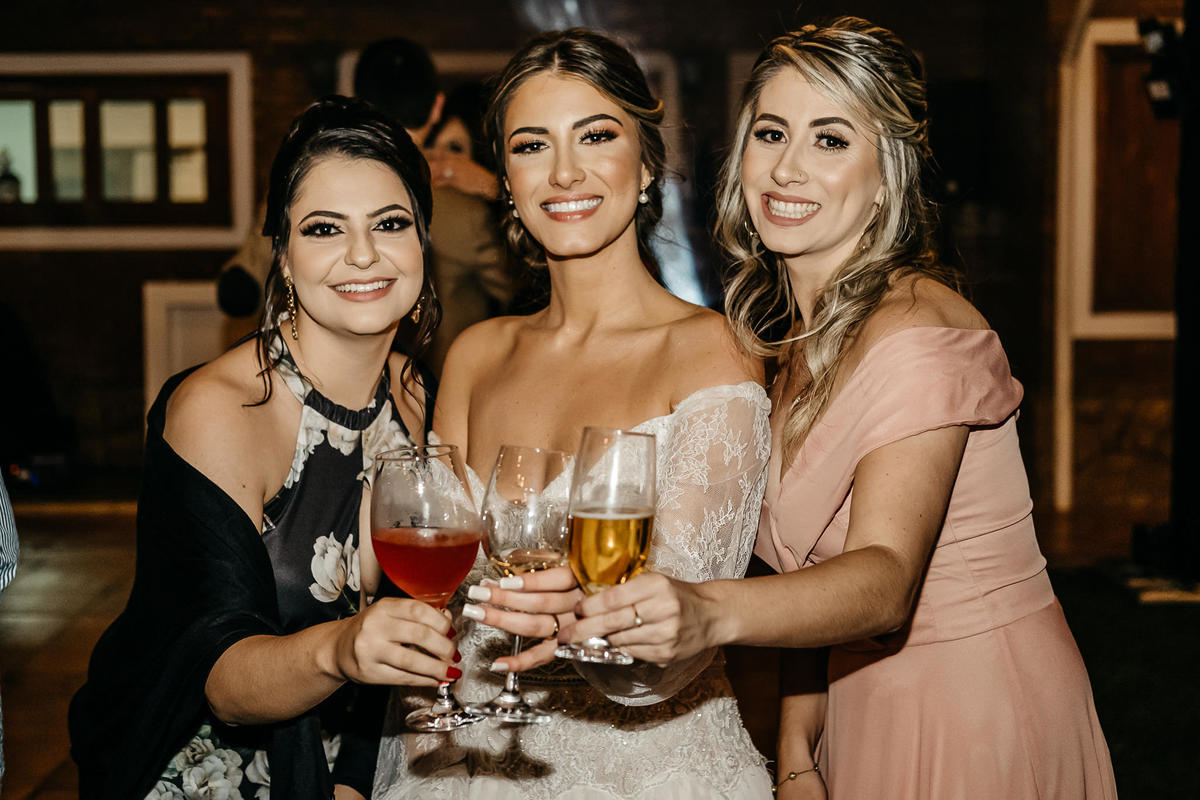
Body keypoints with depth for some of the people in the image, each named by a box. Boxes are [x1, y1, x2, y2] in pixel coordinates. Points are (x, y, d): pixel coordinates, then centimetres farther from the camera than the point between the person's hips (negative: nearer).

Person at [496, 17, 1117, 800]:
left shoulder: (919, 333, -21)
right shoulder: (795, 335, 6)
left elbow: (884, 580, -34)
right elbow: (821, 569, 6)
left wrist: (710, 612, -51)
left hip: (981, 727, -7)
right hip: (868, 713, 7)